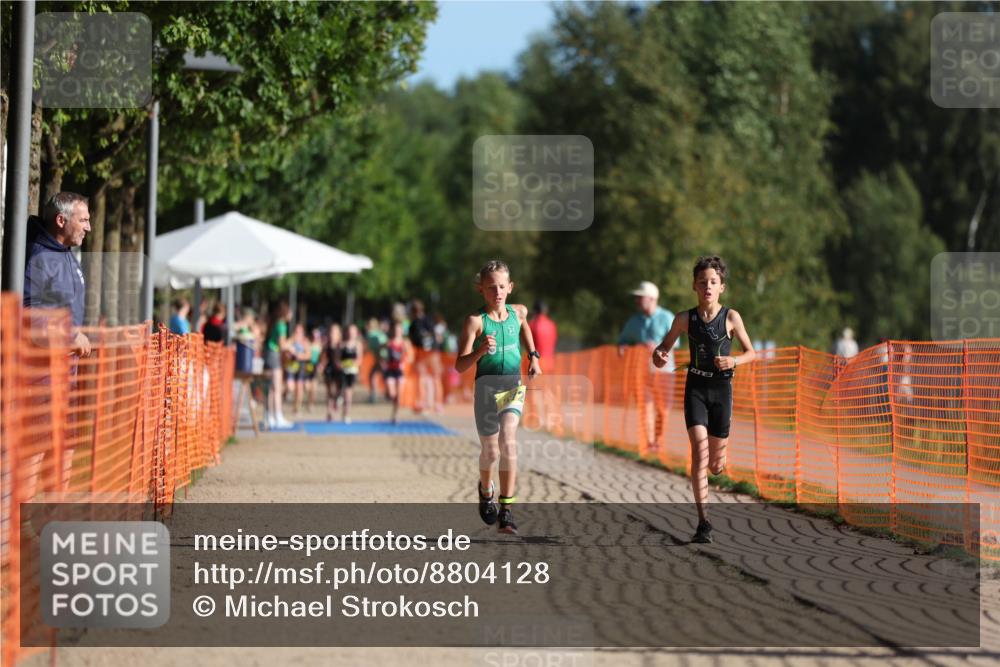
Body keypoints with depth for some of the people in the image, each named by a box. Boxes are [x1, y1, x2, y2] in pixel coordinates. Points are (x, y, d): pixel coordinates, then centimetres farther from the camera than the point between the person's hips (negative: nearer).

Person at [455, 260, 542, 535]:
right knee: (490, 451, 8)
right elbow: (460, 365, -13)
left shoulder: (518, 312, 3)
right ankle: (486, 489, 44)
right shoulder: (476, 321, -10)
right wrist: (480, 350, -30)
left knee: (508, 440, -20)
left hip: (513, 387, 2)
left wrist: (533, 357, 22)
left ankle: (506, 512, -20)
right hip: (487, 388, -2)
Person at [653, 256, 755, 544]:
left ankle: (718, 457, 48)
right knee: (699, 450, -18)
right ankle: (703, 522, -19)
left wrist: (733, 361, -17)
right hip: (695, 388, 0)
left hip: (721, 388, 0)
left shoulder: (731, 317, -5)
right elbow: (665, 345, 13)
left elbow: (750, 352, 4)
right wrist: (658, 355, -10)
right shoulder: (685, 320, -1)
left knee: (716, 464, 7)